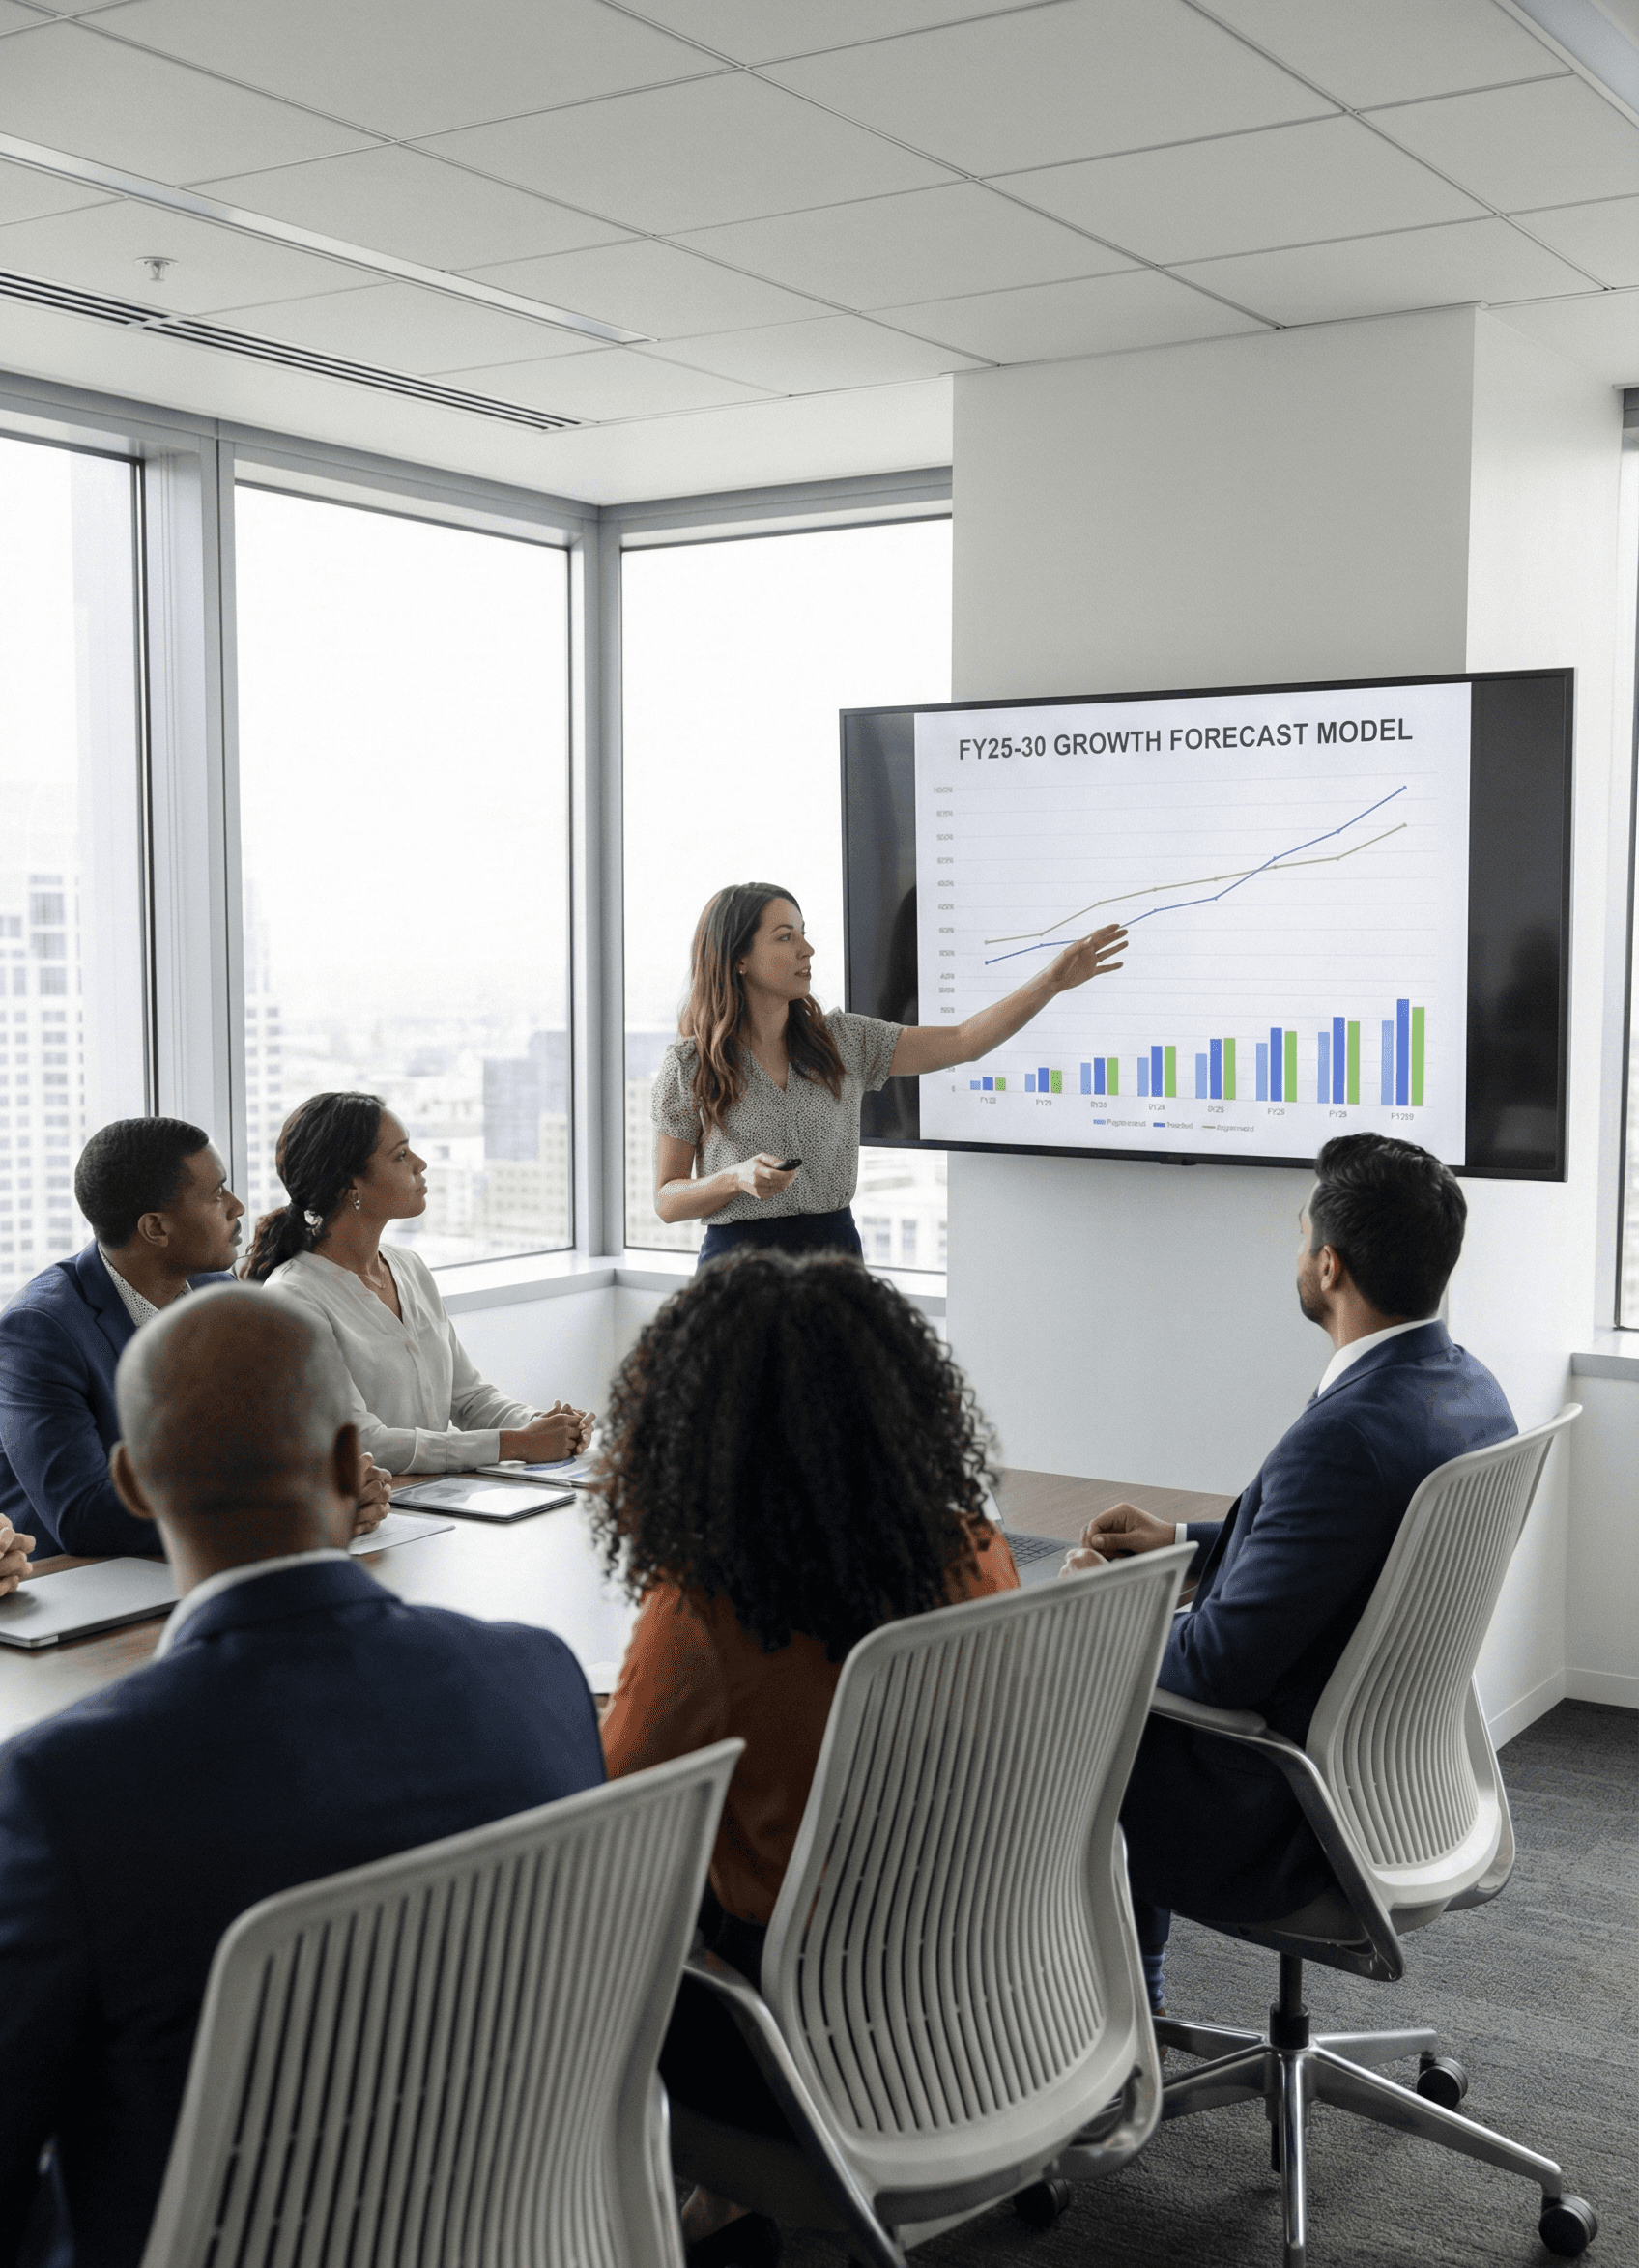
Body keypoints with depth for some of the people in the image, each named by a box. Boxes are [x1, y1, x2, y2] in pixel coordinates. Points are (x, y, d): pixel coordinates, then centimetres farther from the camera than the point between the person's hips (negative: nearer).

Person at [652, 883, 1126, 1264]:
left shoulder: (842, 1041, 6)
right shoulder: (688, 1065, -4)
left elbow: (962, 1042, 1)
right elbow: (666, 1201, -2)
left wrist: (1051, 981, -8)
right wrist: (738, 1179, -20)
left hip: (836, 1249, 3)